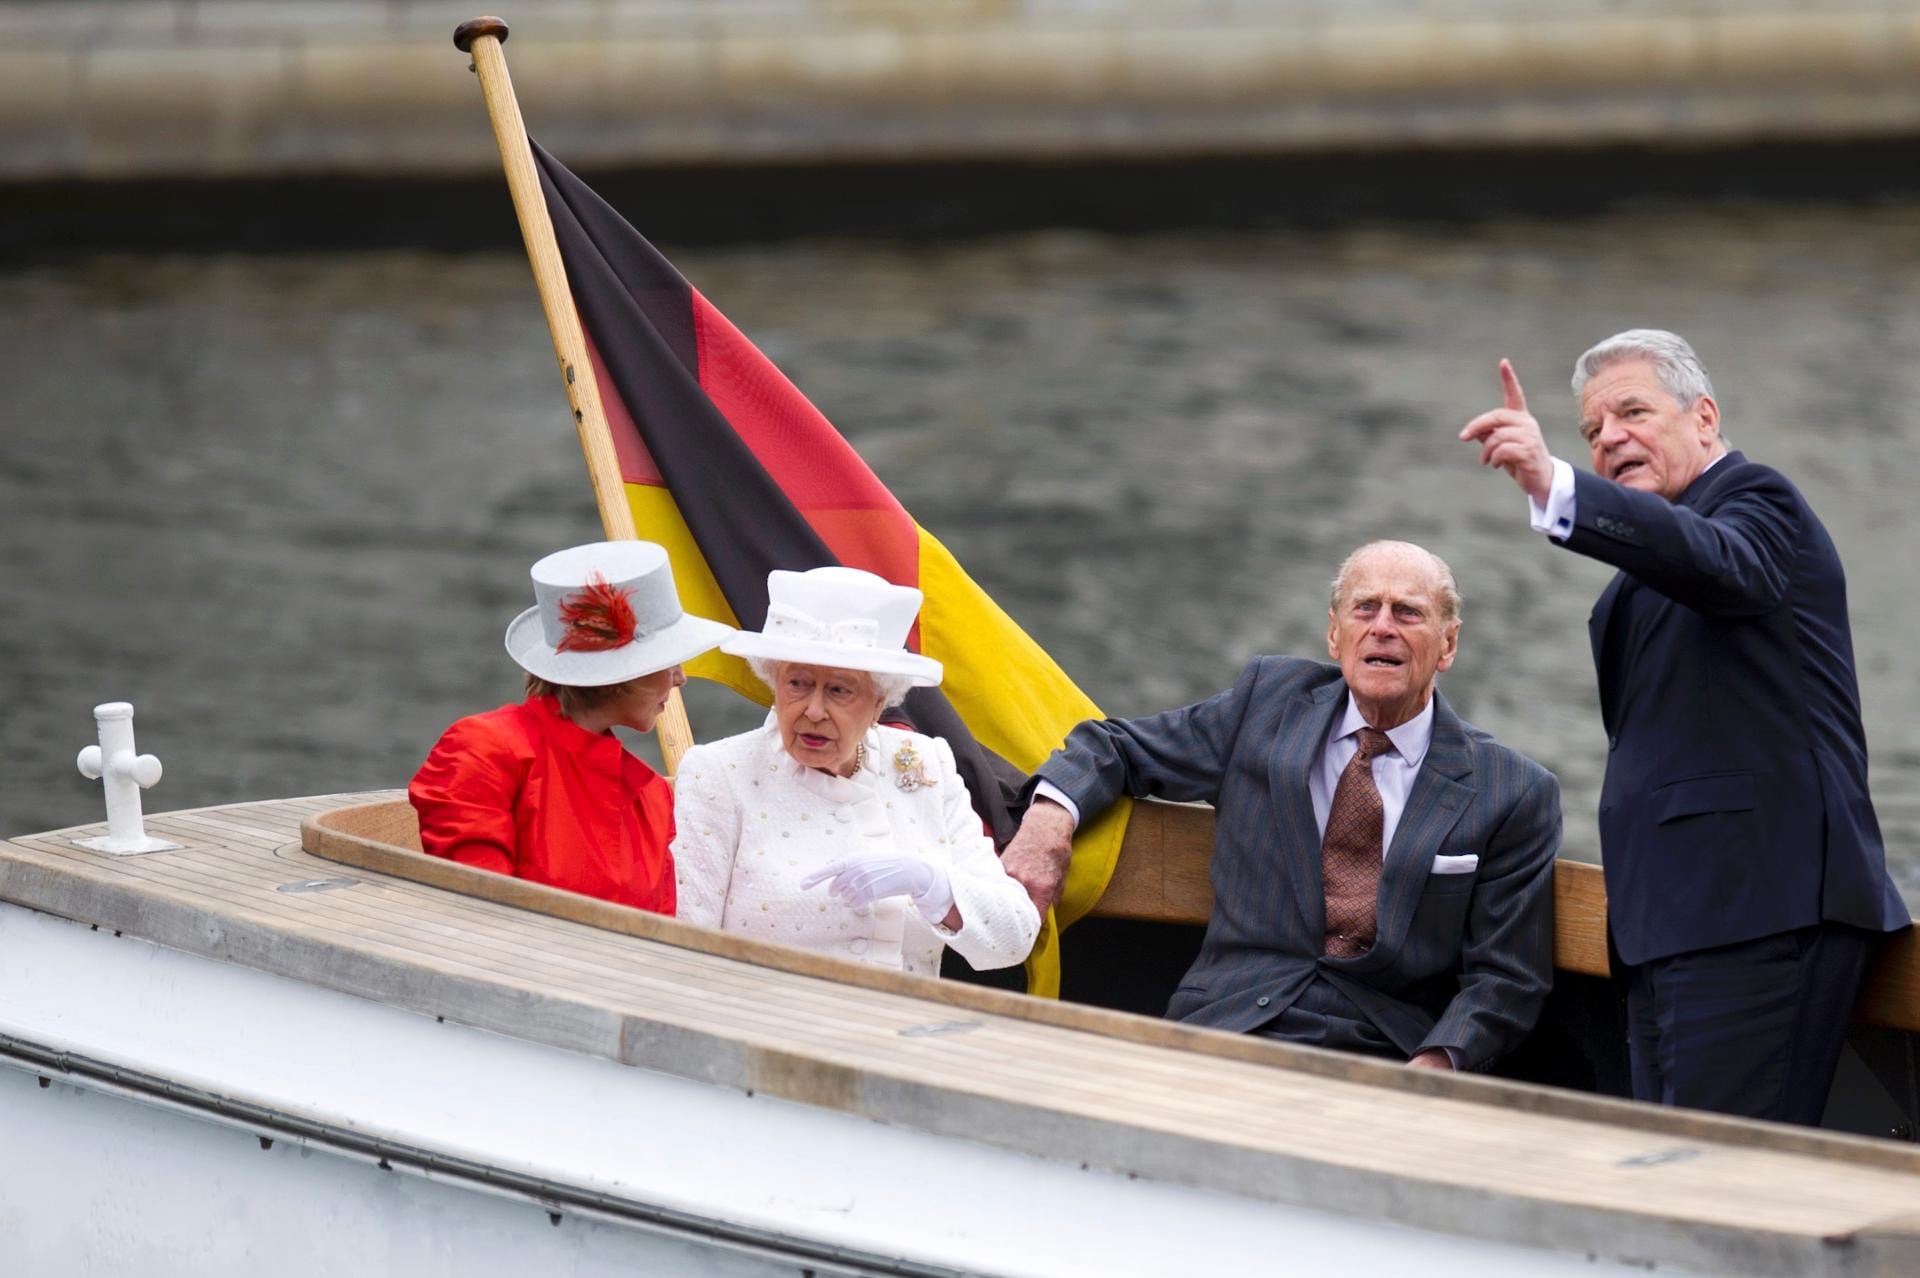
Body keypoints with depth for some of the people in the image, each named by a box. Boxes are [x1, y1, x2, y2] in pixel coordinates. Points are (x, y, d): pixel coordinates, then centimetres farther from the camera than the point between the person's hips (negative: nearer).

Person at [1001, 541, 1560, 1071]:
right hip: (1230, 1033, 2)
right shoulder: (1269, 698, 12)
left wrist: (1434, 1065, -15)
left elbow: (1505, 977, 5)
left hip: (1385, 1054, -2)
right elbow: (1117, 746, 22)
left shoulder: (1516, 795, 6)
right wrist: (1049, 817, -2)